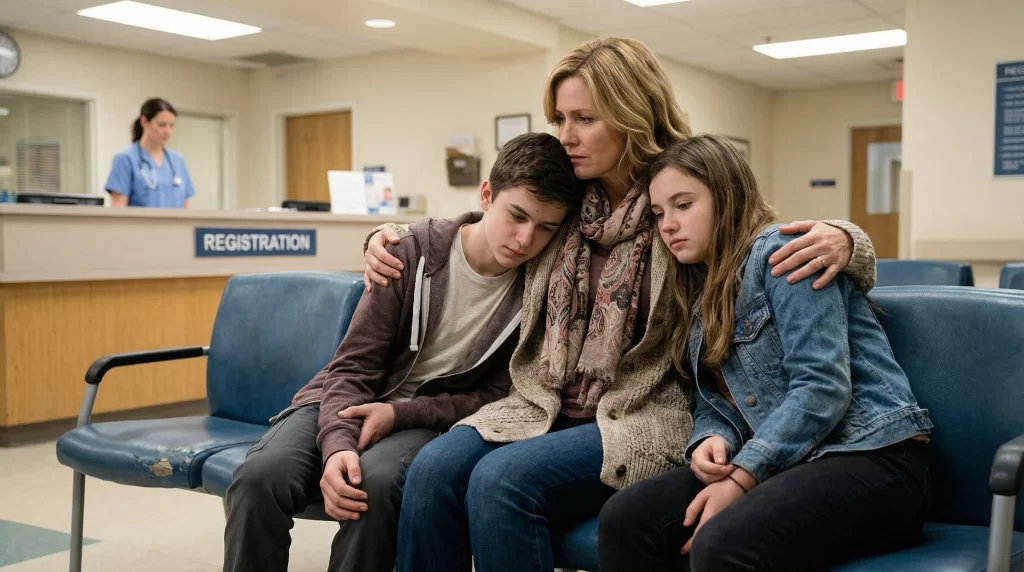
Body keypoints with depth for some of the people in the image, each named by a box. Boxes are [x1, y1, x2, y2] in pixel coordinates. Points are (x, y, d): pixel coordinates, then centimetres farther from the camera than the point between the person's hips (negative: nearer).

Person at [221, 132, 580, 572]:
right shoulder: (415, 251, -10)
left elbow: (497, 394, -2)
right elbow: (353, 366, -9)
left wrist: (402, 414, -16)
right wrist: (338, 442, -28)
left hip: (431, 418, 0)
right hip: (353, 402, 1)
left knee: (375, 482, -35)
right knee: (260, 475, -27)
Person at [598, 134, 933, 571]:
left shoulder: (780, 251, -9)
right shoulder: (701, 294, 18)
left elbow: (822, 388, -18)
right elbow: (714, 402, 16)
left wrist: (740, 477, -22)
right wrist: (709, 441, -8)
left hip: (871, 458, -7)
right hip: (785, 463, 8)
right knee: (624, 519, -14)